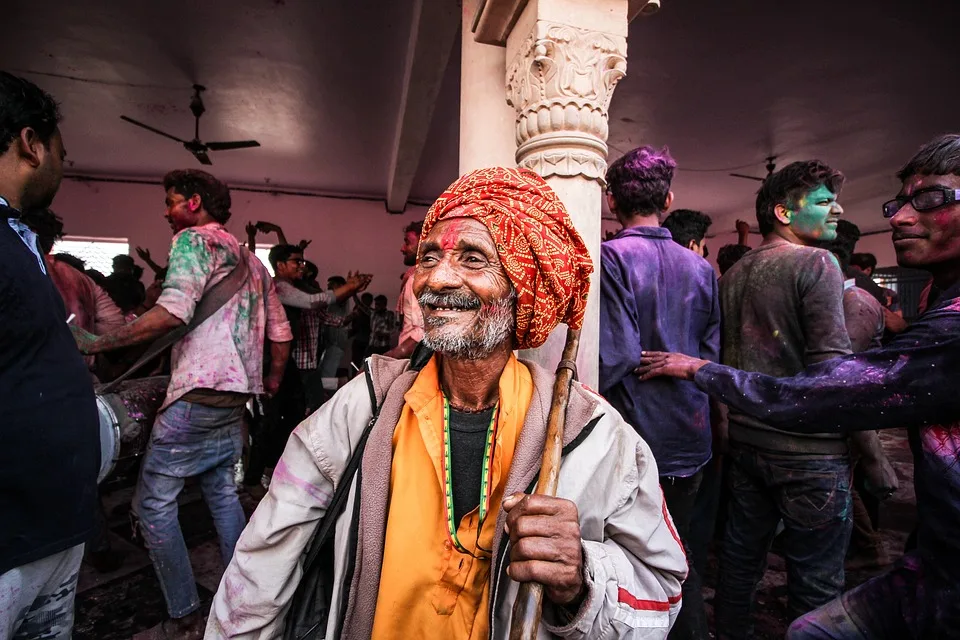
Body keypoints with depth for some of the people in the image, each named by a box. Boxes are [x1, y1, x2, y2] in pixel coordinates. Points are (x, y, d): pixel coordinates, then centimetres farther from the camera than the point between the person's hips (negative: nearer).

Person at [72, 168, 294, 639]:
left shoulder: (193, 240, -4)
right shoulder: (250, 259, 19)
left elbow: (173, 312, -21)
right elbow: (281, 333, 17)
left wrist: (96, 343, -14)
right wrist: (270, 383, 27)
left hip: (197, 393, -8)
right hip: (236, 396, 8)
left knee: (153, 503, 4)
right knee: (223, 493, 17)